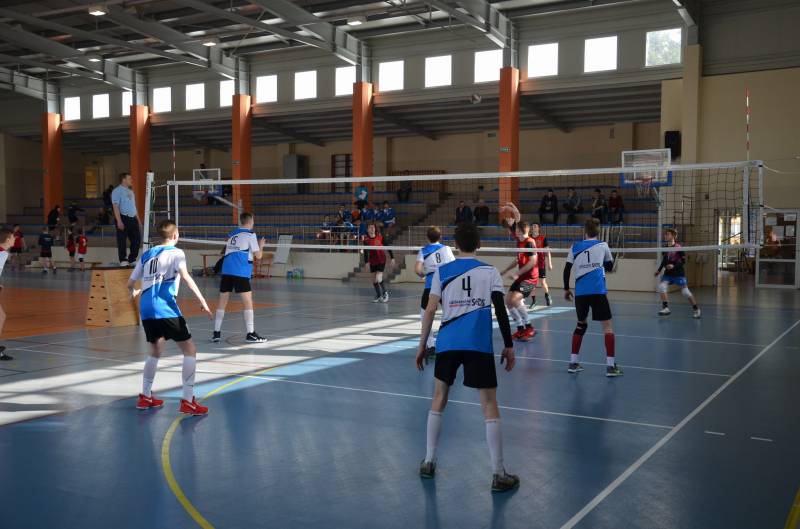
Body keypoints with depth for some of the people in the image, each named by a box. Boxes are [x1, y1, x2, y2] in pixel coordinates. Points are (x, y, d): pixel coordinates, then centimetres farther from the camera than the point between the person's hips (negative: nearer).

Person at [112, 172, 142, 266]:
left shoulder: (130, 191, 19)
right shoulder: (117, 191, -5)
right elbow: (115, 206, -13)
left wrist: (138, 219, 19)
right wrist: (119, 221, -21)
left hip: (133, 218, 8)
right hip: (123, 218, -7)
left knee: (137, 239, 4)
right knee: (122, 240, -2)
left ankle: (132, 259, 15)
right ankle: (123, 260, 6)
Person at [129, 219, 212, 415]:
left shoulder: (146, 255, 19)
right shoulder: (176, 253, 3)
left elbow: (130, 284, 25)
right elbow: (185, 276, -16)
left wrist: (134, 293, 49)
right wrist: (202, 300, -23)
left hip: (146, 310, 7)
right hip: (165, 309, -7)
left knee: (156, 351, 25)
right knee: (190, 350, 0)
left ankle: (145, 396, 29)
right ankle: (187, 401, -6)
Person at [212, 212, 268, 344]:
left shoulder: (232, 234, 18)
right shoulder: (250, 234, 0)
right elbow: (258, 255, 1)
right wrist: (261, 245, 20)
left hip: (226, 271, 6)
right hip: (241, 272, -6)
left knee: (222, 302, 9)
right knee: (248, 301, -1)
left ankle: (216, 333, 11)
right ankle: (250, 334, -2)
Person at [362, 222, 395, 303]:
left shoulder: (380, 237, -10)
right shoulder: (366, 240, -6)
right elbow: (366, 252, -1)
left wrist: (392, 258, -2)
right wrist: (367, 262, -6)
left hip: (381, 260, -3)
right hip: (372, 261, 3)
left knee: (378, 279, -14)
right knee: (374, 281, 7)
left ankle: (385, 293, 9)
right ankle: (378, 296, 25)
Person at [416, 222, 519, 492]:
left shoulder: (442, 272, 6)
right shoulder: (490, 272, 3)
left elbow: (430, 310, 2)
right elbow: (501, 311, -3)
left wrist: (422, 345, 9)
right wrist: (508, 346, 4)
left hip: (447, 343, 2)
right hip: (479, 345, -2)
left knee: (439, 399, 19)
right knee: (489, 406, 3)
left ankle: (428, 463, 22)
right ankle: (498, 474, 3)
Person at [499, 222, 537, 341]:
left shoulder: (530, 242, -15)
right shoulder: (519, 242, 11)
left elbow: (532, 262, -22)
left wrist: (517, 274, -23)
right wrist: (505, 271, 26)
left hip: (530, 277, -9)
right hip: (521, 277, 9)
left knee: (515, 299, -24)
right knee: (508, 301, 5)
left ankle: (530, 328, -11)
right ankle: (520, 329, 15)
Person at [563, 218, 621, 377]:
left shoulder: (575, 247, 9)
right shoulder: (602, 246, 6)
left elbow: (567, 270, 7)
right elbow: (610, 267, 18)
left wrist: (566, 289, 17)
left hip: (580, 292, 3)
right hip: (598, 291, -3)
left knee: (581, 324, 19)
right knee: (607, 325, 1)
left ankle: (573, 362, 18)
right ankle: (611, 365, -8)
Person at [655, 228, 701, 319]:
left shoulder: (678, 248, -13)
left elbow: (683, 261, -13)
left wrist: (674, 266, -25)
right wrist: (659, 270, 11)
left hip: (678, 273, -6)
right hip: (668, 273, 6)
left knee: (685, 291, -4)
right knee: (661, 286, -15)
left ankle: (696, 309, 15)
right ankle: (666, 308, -11)